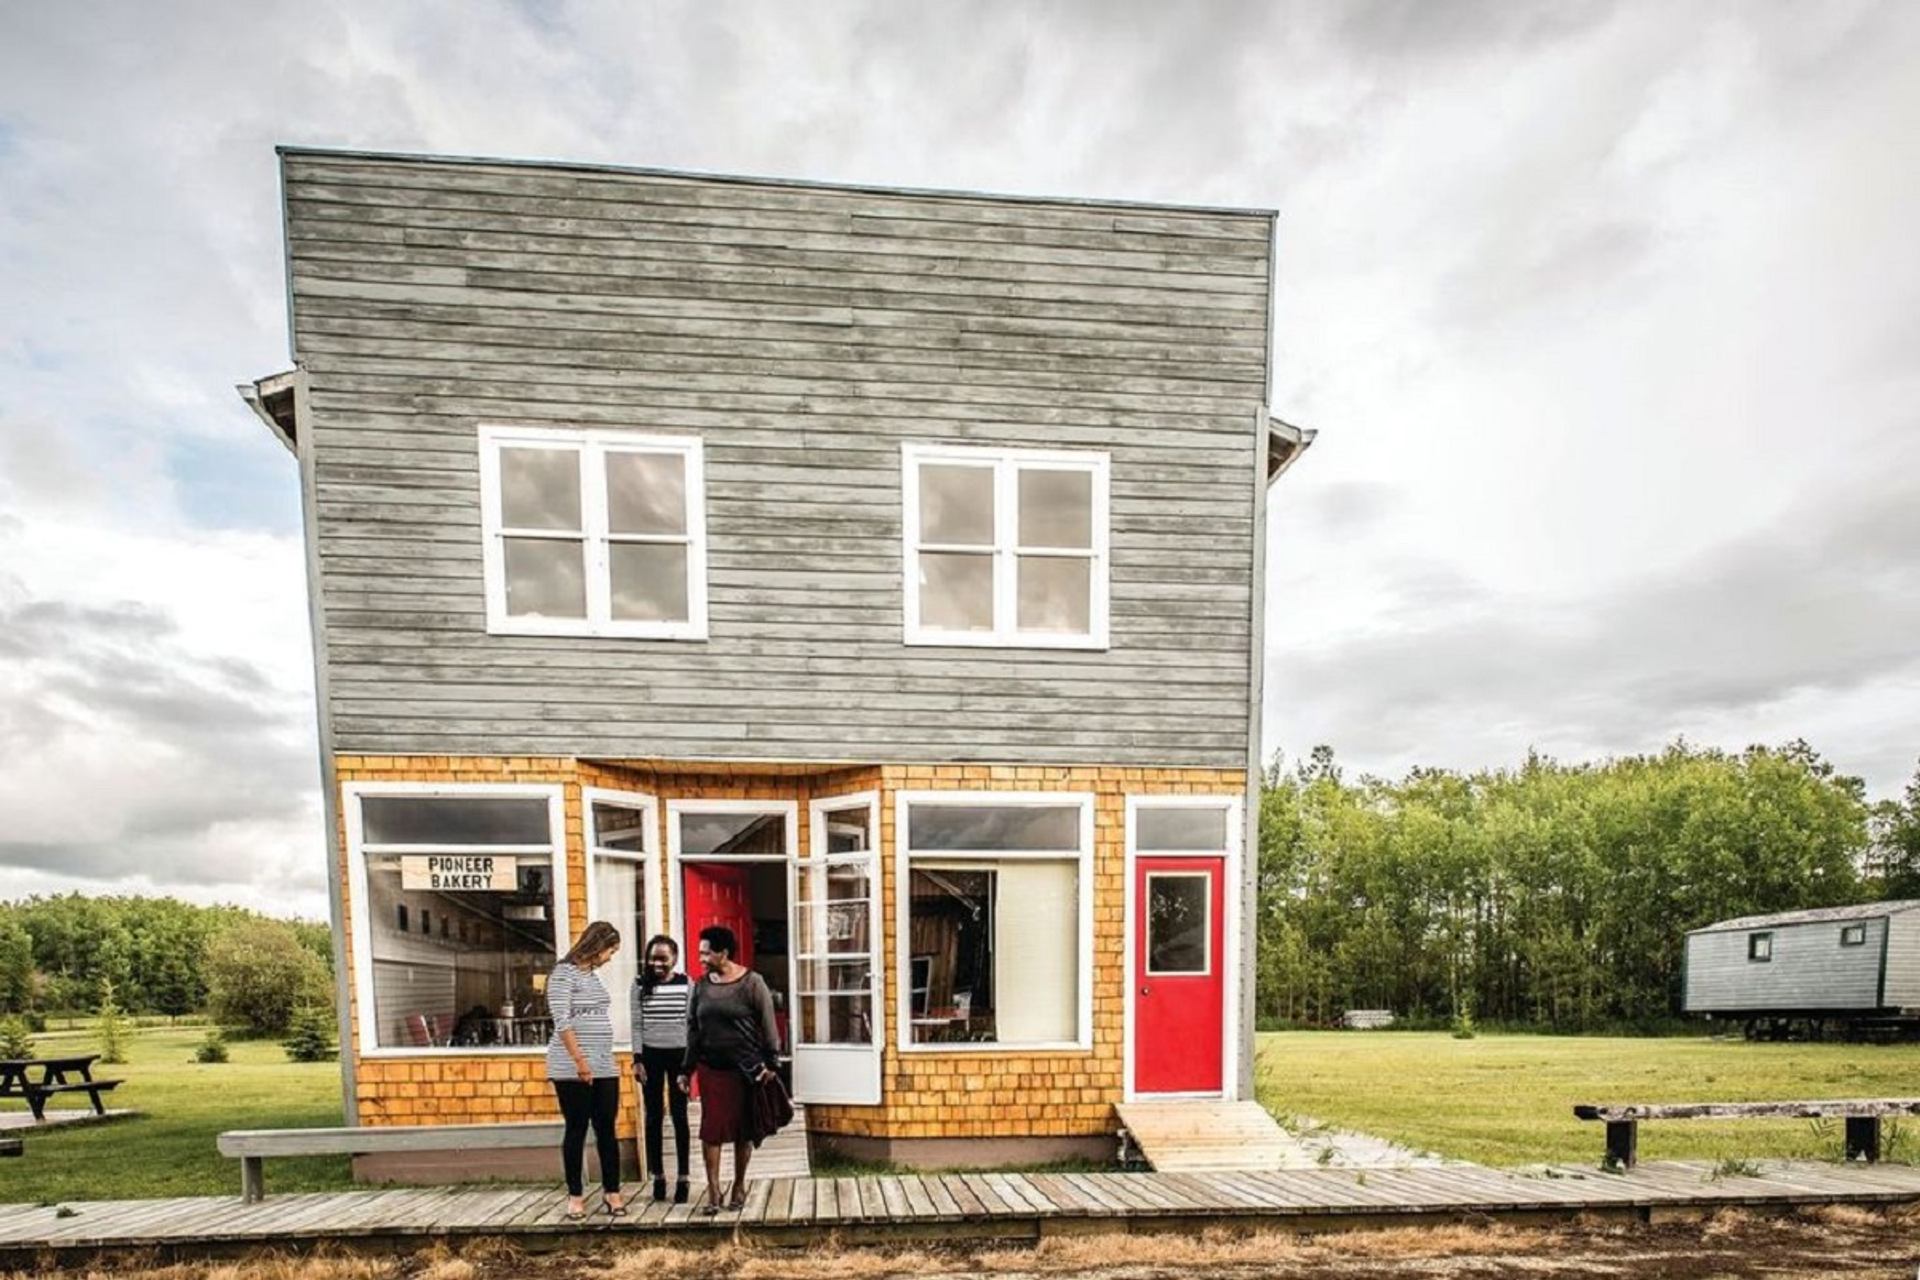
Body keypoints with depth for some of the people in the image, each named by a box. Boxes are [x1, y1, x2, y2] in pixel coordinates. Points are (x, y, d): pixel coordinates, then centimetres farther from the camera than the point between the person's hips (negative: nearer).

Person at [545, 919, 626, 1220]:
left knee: (607, 1129, 6)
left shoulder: (593, 976, 15)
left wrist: (602, 1059, 11)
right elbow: (562, 1021, -16)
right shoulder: (564, 973, -8)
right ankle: (575, 1195, 13)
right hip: (573, 1068, -7)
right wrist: (580, 1060, -20)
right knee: (576, 1129, 2)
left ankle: (612, 1192, 13)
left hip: (604, 1067, 7)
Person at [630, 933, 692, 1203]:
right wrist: (637, 1059, -3)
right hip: (651, 1055, 1)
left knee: (679, 1116, 3)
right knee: (654, 1117, 7)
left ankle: (682, 1178, 10)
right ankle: (658, 1176, 18)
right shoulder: (640, 985, 0)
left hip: (679, 1053, -1)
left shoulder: (686, 984, -2)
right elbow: (637, 1025, 2)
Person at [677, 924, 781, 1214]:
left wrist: (770, 1063, -10)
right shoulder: (701, 985, 5)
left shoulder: (752, 983, -8)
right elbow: (693, 1029, 11)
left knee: (743, 1130, 7)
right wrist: (687, 1069, 9)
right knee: (711, 1128, -2)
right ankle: (713, 1192, 4)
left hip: (745, 1068, -3)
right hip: (711, 1068, 3)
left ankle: (739, 1187, 22)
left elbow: (768, 1025, -7)